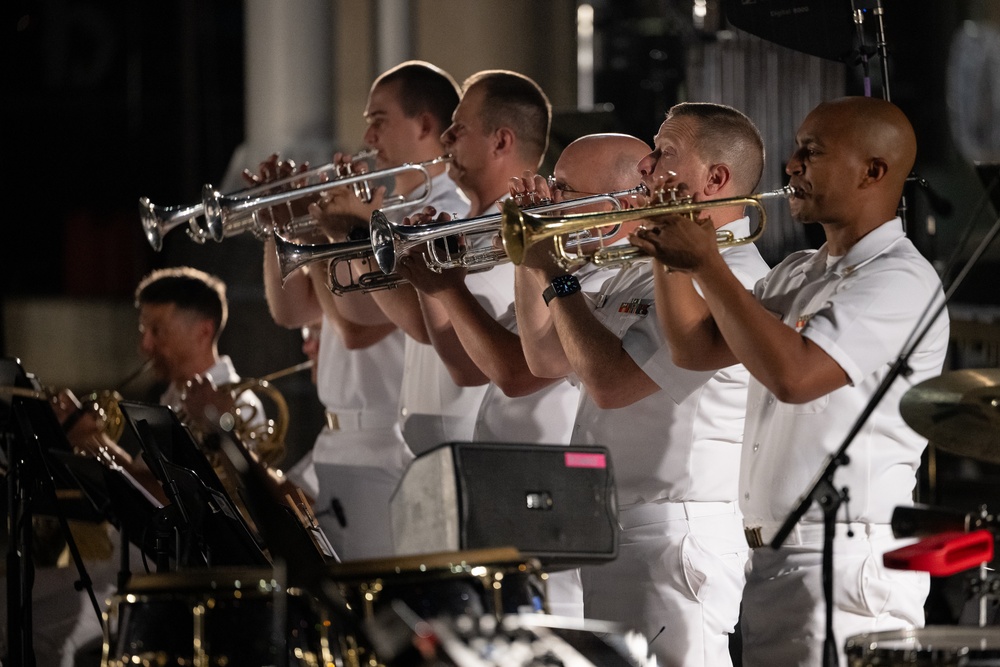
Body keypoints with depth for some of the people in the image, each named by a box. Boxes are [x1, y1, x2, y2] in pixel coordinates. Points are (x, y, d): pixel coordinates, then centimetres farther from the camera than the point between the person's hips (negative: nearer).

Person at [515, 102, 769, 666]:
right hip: (605, 531, 10)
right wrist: (533, 260, 8)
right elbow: (547, 357, 20)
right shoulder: (646, 268, 16)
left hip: (672, 536, -10)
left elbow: (611, 381, -23)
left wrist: (556, 277, -12)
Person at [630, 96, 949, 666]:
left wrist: (707, 263, -18)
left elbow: (792, 375, -24)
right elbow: (698, 348, 15)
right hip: (770, 556, 9)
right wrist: (670, 251, 3)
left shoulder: (900, 280, -13)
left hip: (846, 561, -9)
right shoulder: (798, 274, 18)